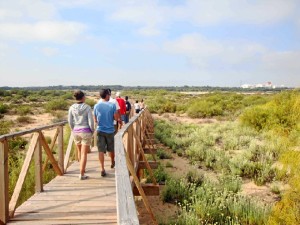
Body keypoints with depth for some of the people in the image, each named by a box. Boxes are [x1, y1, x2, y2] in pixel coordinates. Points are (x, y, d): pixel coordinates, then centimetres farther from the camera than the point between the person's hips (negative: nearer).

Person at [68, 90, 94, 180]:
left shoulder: (72, 108, -4)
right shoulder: (87, 107, -12)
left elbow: (70, 121, 0)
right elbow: (91, 121, -13)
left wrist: (74, 130, 16)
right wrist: (92, 131, 4)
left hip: (76, 132, 4)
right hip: (86, 132, -4)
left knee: (80, 151, 24)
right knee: (84, 154, 0)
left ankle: (82, 168, 42)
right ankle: (81, 174, -2)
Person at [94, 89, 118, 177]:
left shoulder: (96, 106, -3)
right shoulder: (112, 105, -9)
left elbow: (95, 120, 4)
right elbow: (116, 118, -7)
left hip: (100, 130, 1)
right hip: (110, 130, 0)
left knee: (101, 150, 0)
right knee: (111, 149, 19)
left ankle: (102, 169, -6)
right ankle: (112, 163, 40)